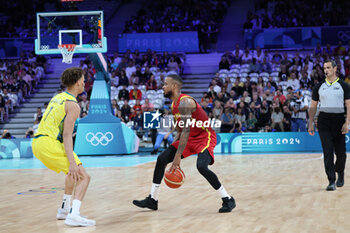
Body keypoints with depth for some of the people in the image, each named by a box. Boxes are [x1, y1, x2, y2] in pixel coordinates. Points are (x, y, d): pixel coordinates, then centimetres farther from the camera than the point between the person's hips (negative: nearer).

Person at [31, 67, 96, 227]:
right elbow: (67, 135, -17)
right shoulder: (73, 105, -9)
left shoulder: (57, 97, 18)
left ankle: (64, 210, 31)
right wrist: (72, 162, -21)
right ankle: (73, 216, -25)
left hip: (37, 143, 9)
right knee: (83, 177, -9)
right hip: (49, 143, -9)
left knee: (74, 173, 28)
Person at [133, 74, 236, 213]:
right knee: (162, 159, 2)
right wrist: (174, 154, 10)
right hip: (190, 138, 10)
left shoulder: (185, 102, -23)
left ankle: (228, 200, -15)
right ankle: (152, 200, 12)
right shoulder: (174, 105, 8)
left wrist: (178, 156, -33)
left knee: (201, 166, -31)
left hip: (205, 137, -10)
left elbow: (186, 131, -30)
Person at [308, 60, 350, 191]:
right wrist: (310, 124, 7)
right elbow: (313, 106, 12)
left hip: (339, 121, -1)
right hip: (324, 121, 1)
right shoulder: (319, 86, 9)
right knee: (328, 152, -9)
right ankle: (331, 181, -10)